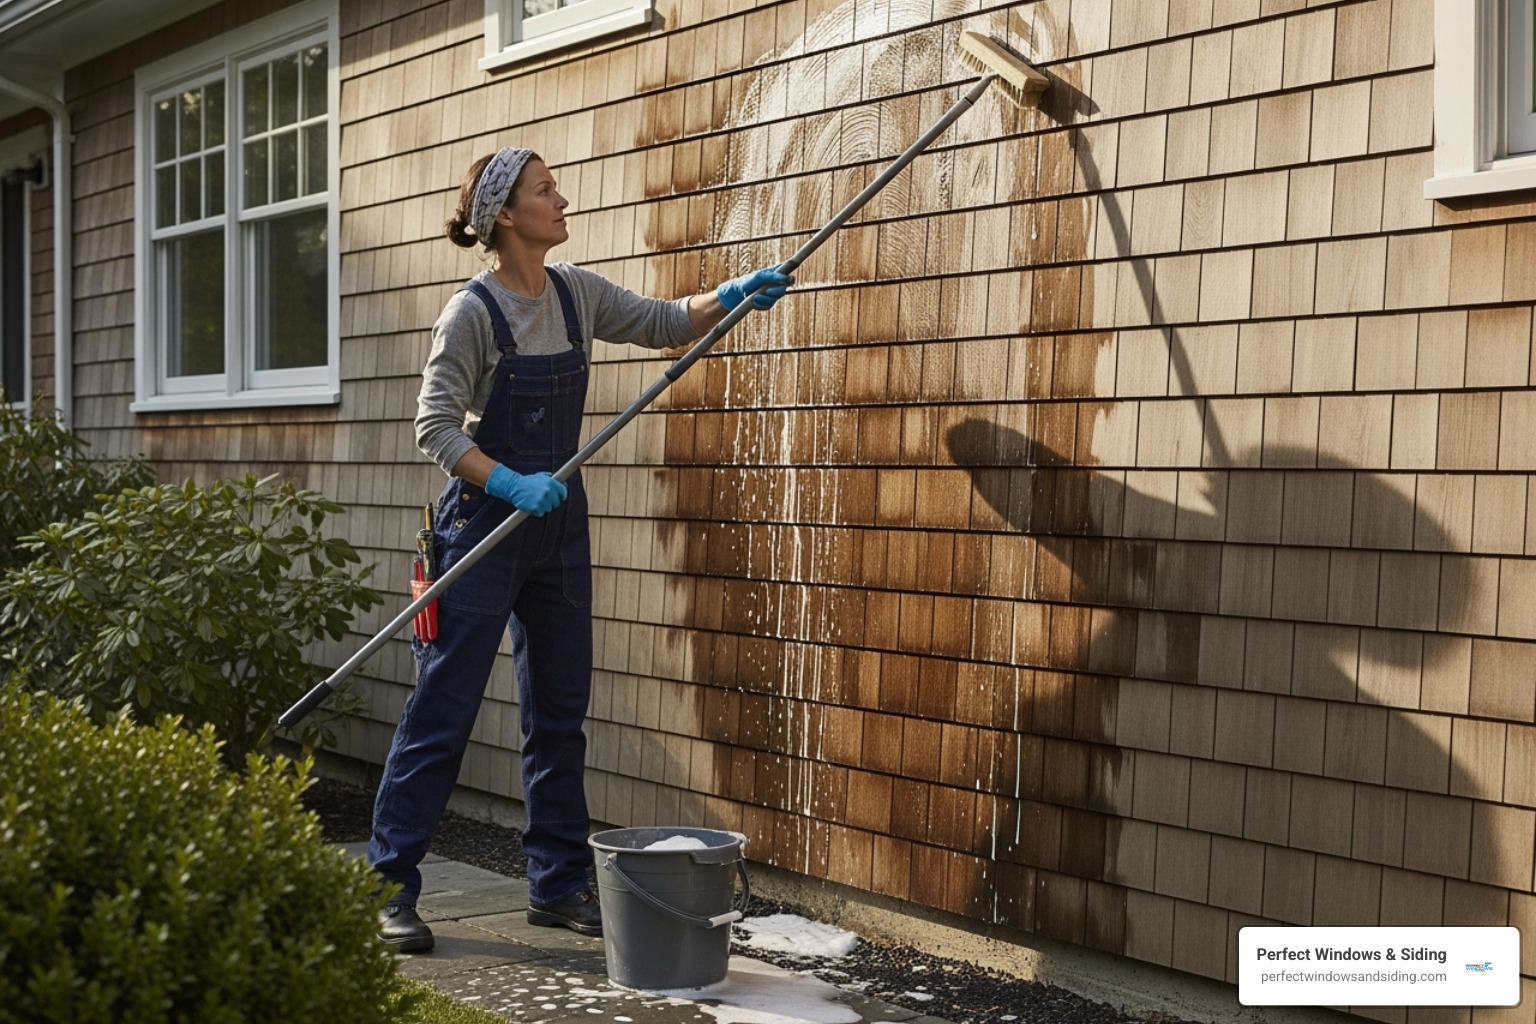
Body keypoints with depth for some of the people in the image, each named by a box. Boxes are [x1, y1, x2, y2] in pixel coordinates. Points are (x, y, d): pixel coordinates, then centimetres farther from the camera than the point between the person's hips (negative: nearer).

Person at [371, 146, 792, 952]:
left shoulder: (576, 294, 5)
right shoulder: (472, 312, -13)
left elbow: (664, 324, 16)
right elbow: (435, 425, -16)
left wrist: (731, 296, -1)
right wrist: (511, 485, -27)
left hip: (559, 524, 7)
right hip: (485, 523, -7)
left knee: (560, 710, 10)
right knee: (442, 710, -4)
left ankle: (557, 885, 21)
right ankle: (389, 887, 5)